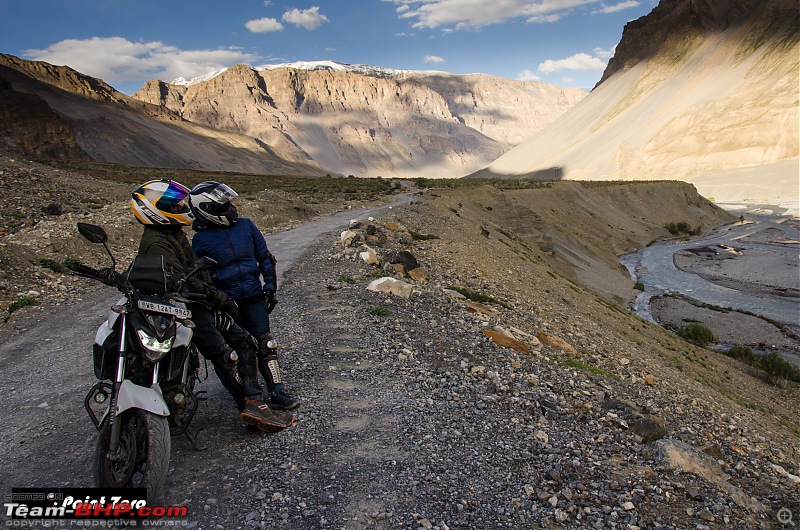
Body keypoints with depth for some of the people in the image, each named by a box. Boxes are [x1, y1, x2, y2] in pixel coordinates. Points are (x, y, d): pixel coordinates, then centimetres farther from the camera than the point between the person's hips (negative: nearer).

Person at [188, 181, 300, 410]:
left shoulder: (246, 225, 2)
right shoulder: (201, 239, -6)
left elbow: (265, 257, 9)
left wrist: (270, 287, 5)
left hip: (255, 297, 3)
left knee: (266, 345, 0)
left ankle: (277, 391, 5)